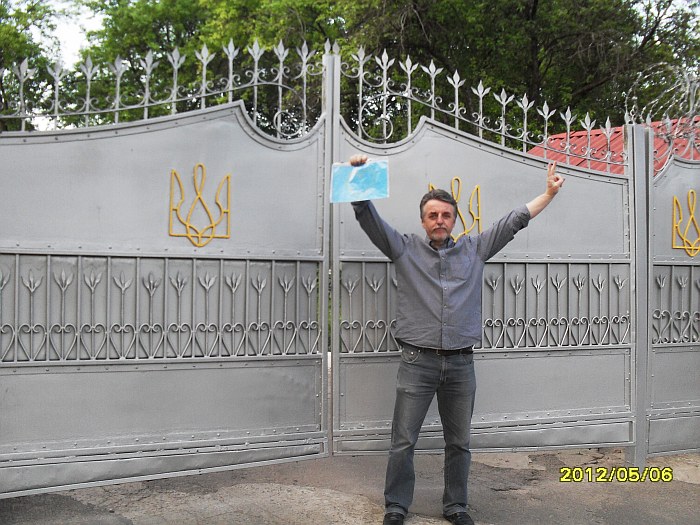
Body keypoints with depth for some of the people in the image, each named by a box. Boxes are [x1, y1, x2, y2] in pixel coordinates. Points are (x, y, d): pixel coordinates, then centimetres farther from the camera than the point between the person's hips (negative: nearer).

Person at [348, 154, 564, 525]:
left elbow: (514, 221, 14)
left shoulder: (474, 250, 11)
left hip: (461, 364, 3)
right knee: (403, 442, 1)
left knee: (459, 442, 12)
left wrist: (549, 193, 14)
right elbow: (368, 216, -4)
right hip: (417, 362, -2)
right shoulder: (405, 249, 4)